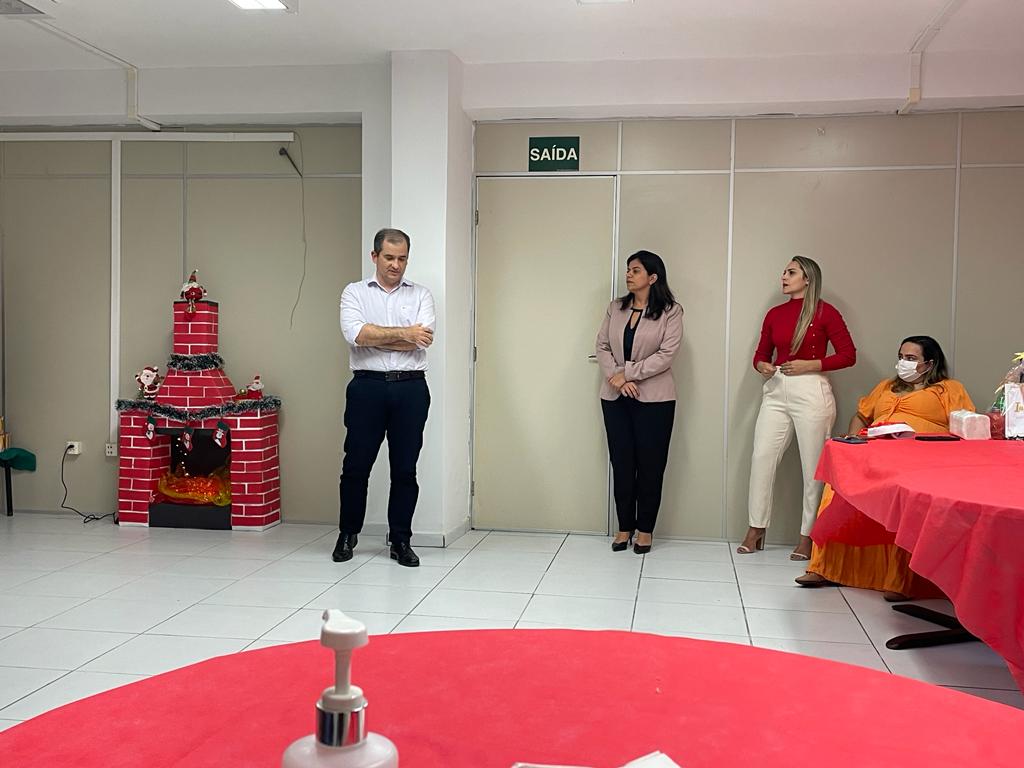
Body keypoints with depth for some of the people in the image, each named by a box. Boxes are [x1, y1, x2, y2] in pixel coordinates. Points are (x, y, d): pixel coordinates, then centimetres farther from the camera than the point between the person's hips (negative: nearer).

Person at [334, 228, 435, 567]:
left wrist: (374, 337, -8)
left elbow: (423, 339, -8)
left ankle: (400, 541, 15)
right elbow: (356, 334, -12)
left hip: (410, 389, 1)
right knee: (356, 466, 5)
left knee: (405, 469, 5)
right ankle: (348, 534, 22)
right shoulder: (355, 292, 7)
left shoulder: (420, 295, 10)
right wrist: (404, 333, -10)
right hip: (367, 387, -1)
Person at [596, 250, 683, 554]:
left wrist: (628, 373, -15)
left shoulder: (670, 311, -4)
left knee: (650, 464, 2)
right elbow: (602, 346, 5)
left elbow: (666, 354, -12)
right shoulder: (616, 308, 9)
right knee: (621, 463, 6)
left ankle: (645, 529, 14)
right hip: (615, 397, 4)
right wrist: (615, 377, -11)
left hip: (654, 398, -4)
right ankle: (625, 526, 17)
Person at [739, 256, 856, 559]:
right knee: (762, 457, 0)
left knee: (813, 465, 0)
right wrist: (762, 366, -2)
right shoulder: (775, 314, 12)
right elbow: (761, 354, 20)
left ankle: (808, 536, 9)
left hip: (811, 391, -5)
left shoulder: (825, 312, -3)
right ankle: (756, 529, 10)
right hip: (776, 390, 5)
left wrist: (809, 365, -12)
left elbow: (848, 355, -4)